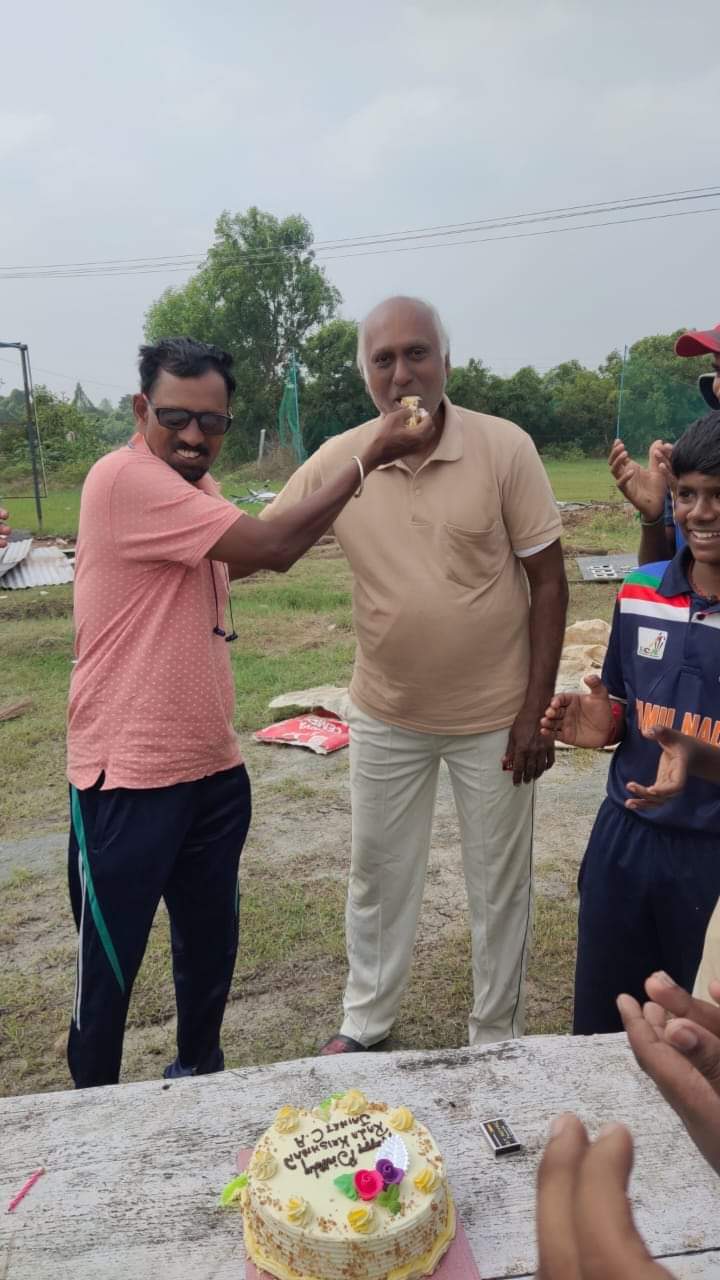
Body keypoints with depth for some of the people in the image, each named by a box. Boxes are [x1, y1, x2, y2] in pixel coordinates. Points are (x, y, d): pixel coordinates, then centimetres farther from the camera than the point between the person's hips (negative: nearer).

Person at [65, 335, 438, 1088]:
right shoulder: (124, 479, -19)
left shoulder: (196, 487, 9)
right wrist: (370, 456, -17)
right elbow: (271, 547, -23)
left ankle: (200, 1071, 43)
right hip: (128, 775, -8)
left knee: (210, 944, 21)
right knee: (109, 965, 10)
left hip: (212, 766, 8)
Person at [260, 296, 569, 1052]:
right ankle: (364, 1020, 41)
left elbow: (547, 581, -9)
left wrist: (535, 710, -11)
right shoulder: (337, 460, -7)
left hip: (494, 715, -2)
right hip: (385, 715, 2)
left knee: (499, 882, 14)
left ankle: (497, 1037, 36)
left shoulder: (505, 448, -13)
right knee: (377, 874, 18)